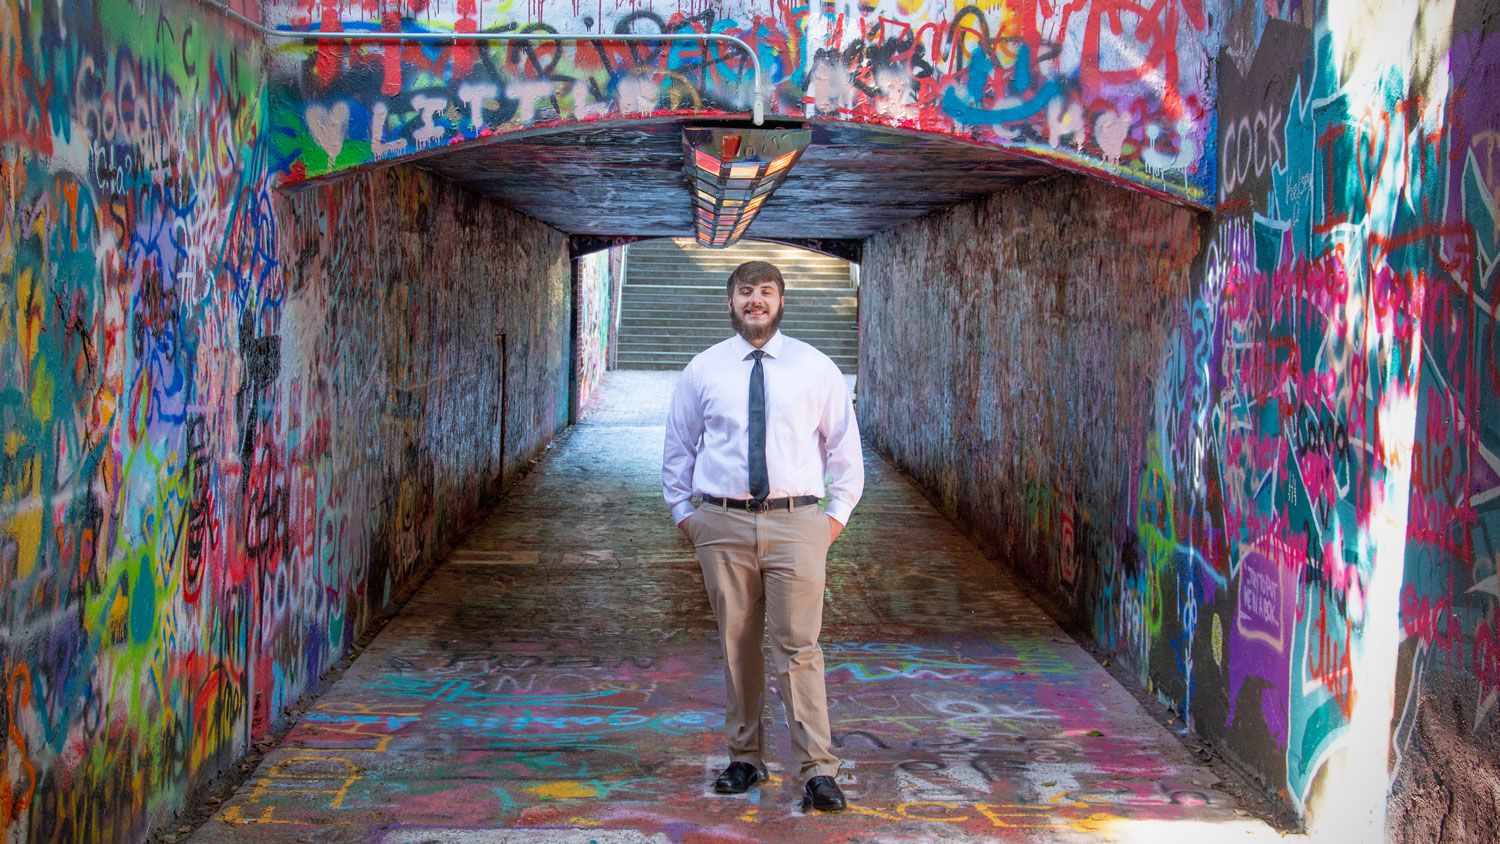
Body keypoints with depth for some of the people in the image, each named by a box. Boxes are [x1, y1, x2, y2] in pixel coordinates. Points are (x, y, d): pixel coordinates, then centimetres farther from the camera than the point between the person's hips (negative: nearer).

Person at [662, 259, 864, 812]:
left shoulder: (815, 368, 5)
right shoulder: (703, 370, 7)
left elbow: (845, 448, 12)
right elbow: (677, 448, 17)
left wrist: (838, 514, 5)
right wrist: (682, 513, 11)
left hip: (796, 523, -1)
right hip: (722, 524, 2)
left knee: (798, 647, -6)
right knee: (737, 646, 8)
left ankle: (817, 772, -3)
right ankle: (745, 759, 20)